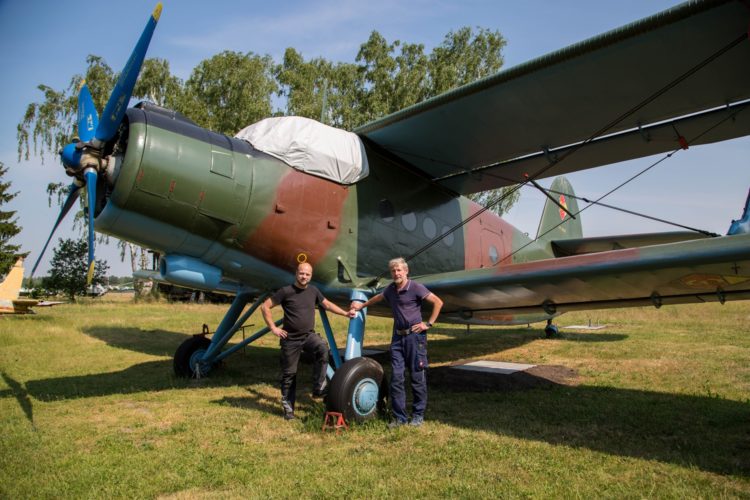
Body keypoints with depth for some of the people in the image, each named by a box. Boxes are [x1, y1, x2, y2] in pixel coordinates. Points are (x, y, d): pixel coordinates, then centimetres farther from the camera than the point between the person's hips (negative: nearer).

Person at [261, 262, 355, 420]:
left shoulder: (313, 290, 4)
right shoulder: (286, 291, -9)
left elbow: (327, 304, 19)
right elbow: (265, 307, -6)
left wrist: (345, 313, 13)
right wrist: (273, 328, -9)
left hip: (309, 335, 3)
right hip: (290, 339, -3)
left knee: (323, 349, -28)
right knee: (289, 373, 4)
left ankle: (318, 388, -16)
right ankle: (288, 408, 21)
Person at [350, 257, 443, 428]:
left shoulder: (416, 288, -8)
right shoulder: (391, 289, 10)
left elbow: (438, 302, -8)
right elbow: (378, 297, 32)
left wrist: (429, 323, -8)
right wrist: (362, 305, 42)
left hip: (415, 336, -5)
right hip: (397, 337, 6)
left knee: (417, 377, 1)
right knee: (396, 378, 1)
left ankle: (418, 415, 12)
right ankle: (399, 417, 8)